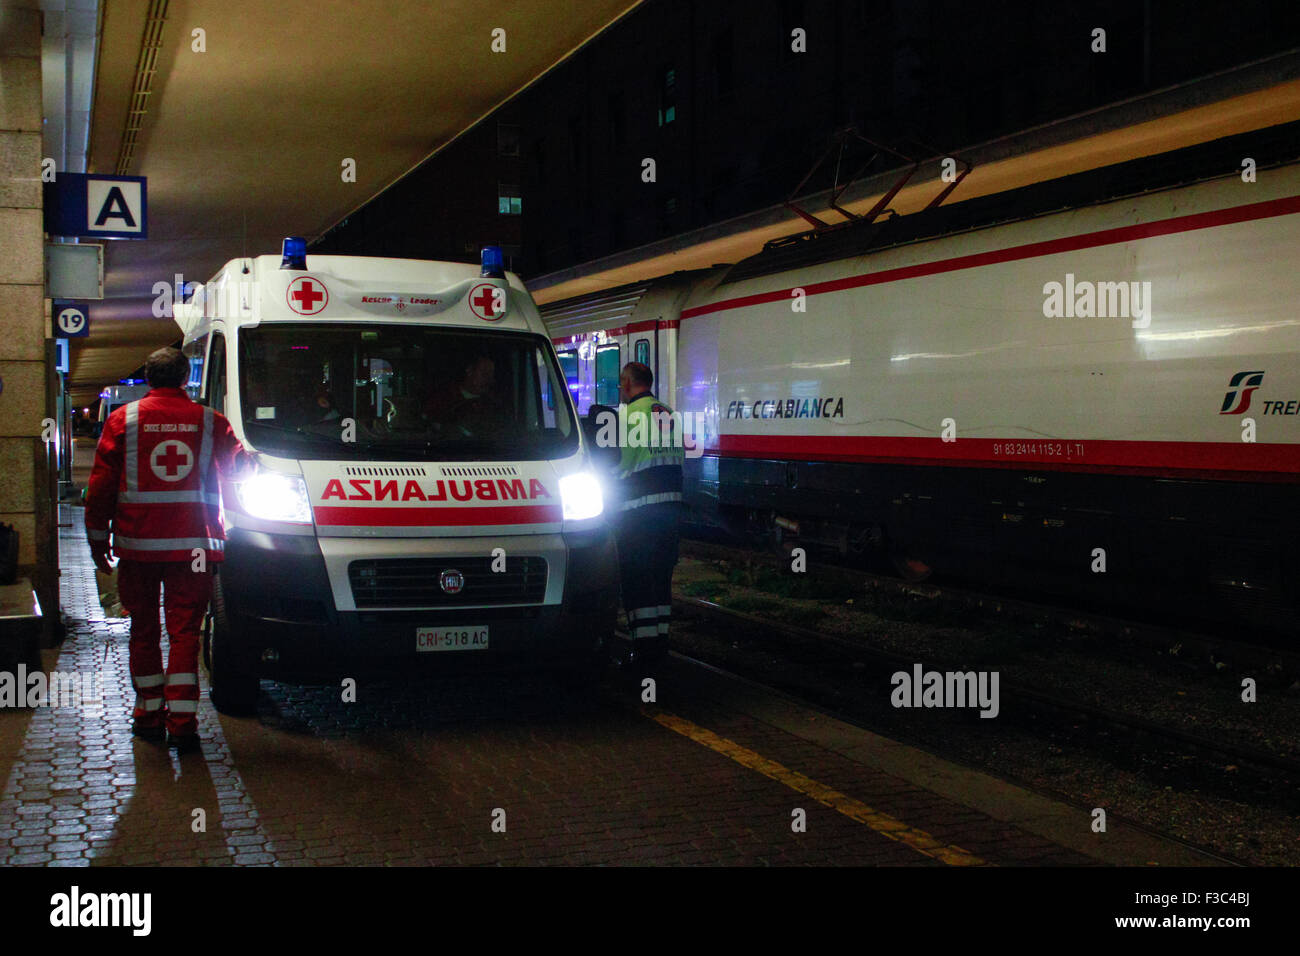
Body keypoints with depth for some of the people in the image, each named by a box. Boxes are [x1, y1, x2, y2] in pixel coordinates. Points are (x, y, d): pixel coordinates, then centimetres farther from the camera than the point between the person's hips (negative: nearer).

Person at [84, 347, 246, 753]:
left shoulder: (123, 420, 2)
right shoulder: (209, 421, 1)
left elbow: (100, 485, 4)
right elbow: (239, 464, 12)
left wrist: (98, 537, 12)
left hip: (136, 543, 1)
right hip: (191, 546, 0)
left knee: (144, 630, 13)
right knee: (184, 631, 1)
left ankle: (149, 712, 21)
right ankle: (182, 721, -6)